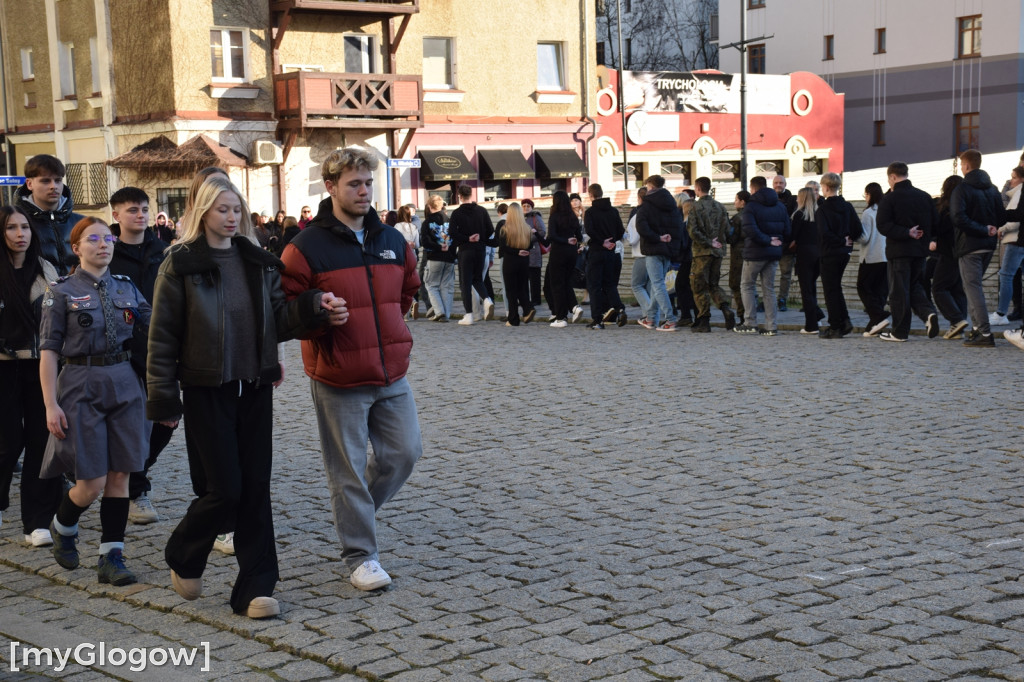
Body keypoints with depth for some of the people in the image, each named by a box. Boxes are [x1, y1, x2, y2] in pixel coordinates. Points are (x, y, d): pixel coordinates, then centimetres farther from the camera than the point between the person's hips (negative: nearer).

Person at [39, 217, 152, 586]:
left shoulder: (126, 287, 9)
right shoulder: (61, 291, -2)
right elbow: (48, 351, -5)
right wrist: (51, 405, -11)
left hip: (125, 384, 4)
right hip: (81, 386, -4)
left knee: (120, 475, 2)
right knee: (92, 482, -4)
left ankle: (111, 557, 10)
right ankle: (62, 527, 27)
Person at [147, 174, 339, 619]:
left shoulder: (258, 263, 8)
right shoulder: (181, 265, -5)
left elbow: (280, 321, 5)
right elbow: (163, 336, -4)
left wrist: (314, 308, -15)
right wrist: (163, 398, -7)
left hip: (255, 389, 4)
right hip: (206, 392, -4)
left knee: (255, 489, 4)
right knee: (224, 489, -4)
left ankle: (255, 588, 11)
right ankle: (183, 557, 25)